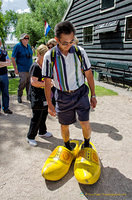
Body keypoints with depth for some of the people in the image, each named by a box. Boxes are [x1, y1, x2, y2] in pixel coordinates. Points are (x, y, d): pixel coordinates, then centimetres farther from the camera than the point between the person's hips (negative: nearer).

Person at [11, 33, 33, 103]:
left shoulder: (29, 46, 13)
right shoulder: (18, 46, -5)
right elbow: (13, 58, -7)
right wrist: (15, 68, -11)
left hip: (30, 69, 6)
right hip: (22, 69, -6)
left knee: (29, 83, 7)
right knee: (23, 82, -10)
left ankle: (29, 96, 20)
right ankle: (19, 96, 10)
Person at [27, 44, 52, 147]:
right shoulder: (35, 66, -16)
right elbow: (33, 82, -24)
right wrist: (46, 84, -20)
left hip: (44, 97, 9)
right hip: (37, 97, -9)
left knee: (44, 115, 20)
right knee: (36, 118, -1)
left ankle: (42, 132, 40)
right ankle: (30, 137, 16)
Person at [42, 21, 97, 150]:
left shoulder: (80, 52, -9)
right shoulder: (49, 56, -13)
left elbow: (88, 74, 1)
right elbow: (47, 82, -7)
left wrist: (93, 95, 3)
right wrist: (49, 104, -4)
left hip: (81, 93, 1)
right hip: (63, 96, 0)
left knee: (85, 124, -2)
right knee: (64, 126, 14)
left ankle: (87, 144, 31)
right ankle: (67, 147, 42)